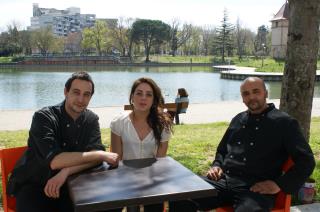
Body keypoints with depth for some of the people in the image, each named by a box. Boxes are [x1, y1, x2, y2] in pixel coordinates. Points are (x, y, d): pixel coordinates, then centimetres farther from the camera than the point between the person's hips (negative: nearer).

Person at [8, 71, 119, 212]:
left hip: (69, 183, 5)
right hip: (34, 185, -4)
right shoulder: (44, 117, -15)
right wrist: (101, 155, -25)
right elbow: (54, 161, -27)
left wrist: (66, 172, -27)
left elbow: (96, 154, -12)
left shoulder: (91, 119, 0)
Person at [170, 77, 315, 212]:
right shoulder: (238, 119, 21)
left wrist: (279, 184, -10)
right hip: (224, 180, 4)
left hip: (256, 188, -4)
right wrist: (217, 166, 11)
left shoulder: (284, 122, 5)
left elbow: (306, 161, 1)